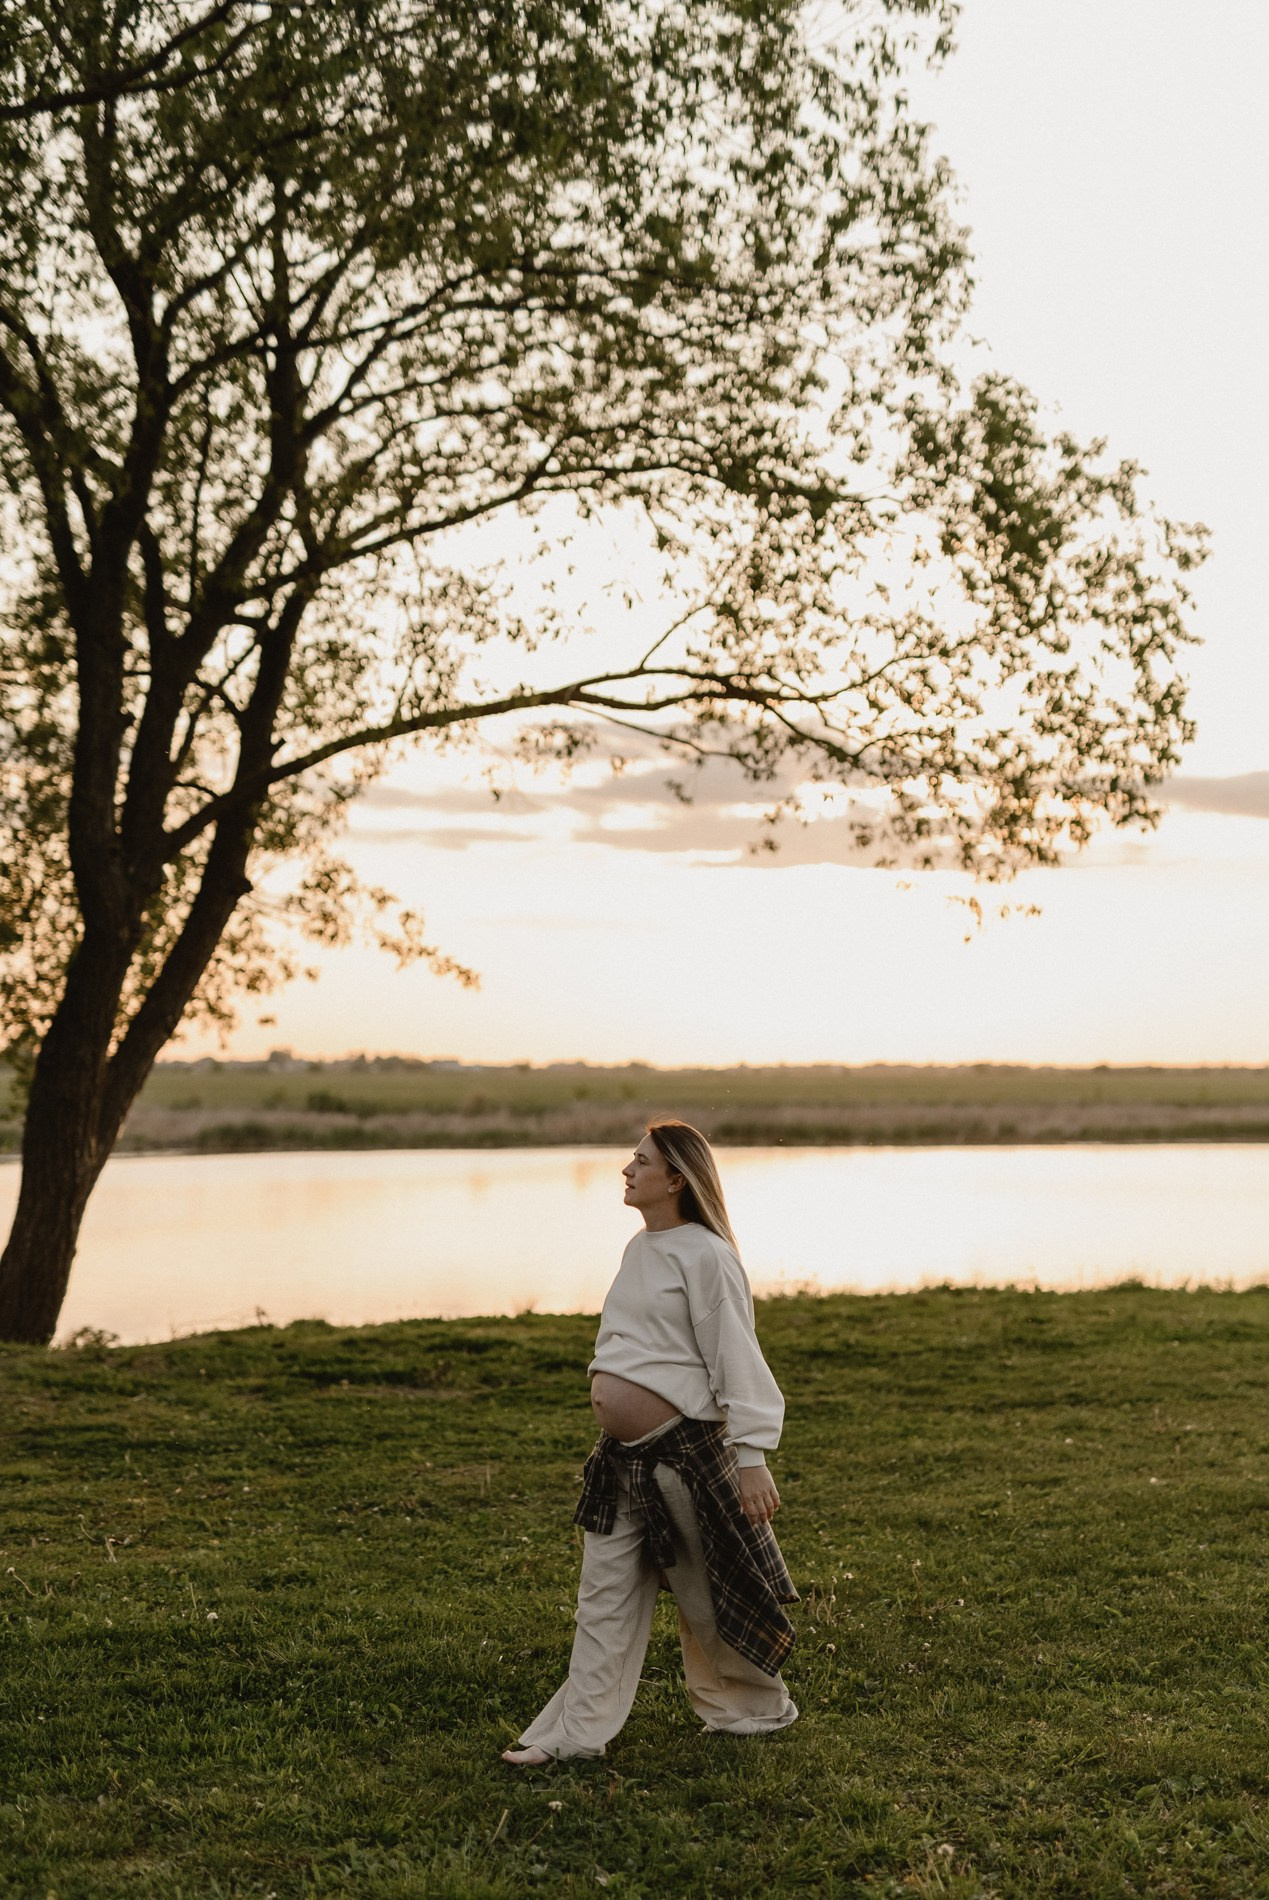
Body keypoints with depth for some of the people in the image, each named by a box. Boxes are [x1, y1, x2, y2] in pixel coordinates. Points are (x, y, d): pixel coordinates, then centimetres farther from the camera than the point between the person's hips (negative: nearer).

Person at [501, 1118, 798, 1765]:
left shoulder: (704, 1255, -14)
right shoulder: (639, 1249, 12)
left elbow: (737, 1362, -16)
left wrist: (751, 1457, -19)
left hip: (685, 1455, -8)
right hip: (622, 1456, 8)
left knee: (708, 1595, 8)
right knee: (605, 1596, 11)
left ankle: (757, 1711, 29)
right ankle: (578, 1729, 19)